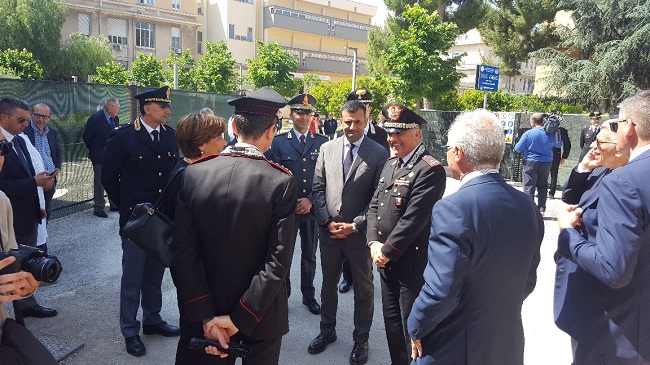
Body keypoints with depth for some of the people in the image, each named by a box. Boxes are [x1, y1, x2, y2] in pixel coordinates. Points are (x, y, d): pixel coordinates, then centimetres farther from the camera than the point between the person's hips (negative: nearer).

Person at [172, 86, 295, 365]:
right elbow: (279, 260, -21)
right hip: (262, 315, -2)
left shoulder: (193, 174, -10)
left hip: (209, 310, 2)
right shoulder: (281, 182, -18)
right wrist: (241, 319, -16)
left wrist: (206, 316, -10)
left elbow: (184, 251, -11)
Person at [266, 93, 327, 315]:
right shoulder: (278, 142, -1)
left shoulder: (322, 143, 3)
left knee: (309, 255, 15)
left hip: (312, 208, 2)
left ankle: (308, 295, 31)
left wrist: (311, 200, -11)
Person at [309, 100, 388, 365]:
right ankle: (327, 331, 37)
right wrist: (327, 222, -6)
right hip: (329, 230, 3)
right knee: (328, 284, 17)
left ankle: (361, 340, 29)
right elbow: (318, 188, 4)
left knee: (363, 288, 12)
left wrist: (354, 225, -13)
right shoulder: (327, 149, 3)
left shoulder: (379, 153, -7)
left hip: (360, 232, -3)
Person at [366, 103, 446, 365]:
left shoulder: (431, 170, -17)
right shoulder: (390, 164, 10)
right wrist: (374, 243, -4)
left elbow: (413, 220, -22)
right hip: (386, 261, 8)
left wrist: (387, 251, -15)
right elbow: (374, 206, 9)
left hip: (412, 263, -8)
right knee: (392, 323, 20)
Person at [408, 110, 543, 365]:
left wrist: (416, 328, -9)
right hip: (508, 344, 6)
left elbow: (440, 291, -26)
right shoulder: (527, 206, -2)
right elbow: (527, 281, 7)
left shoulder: (453, 208, -24)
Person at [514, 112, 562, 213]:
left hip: (531, 163, -4)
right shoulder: (551, 133, 0)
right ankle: (541, 209, 16)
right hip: (546, 163, 4)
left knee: (529, 187, 0)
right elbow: (559, 144, 17)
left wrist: (526, 148, 11)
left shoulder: (528, 133, -12)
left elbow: (517, 149, -9)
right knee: (542, 186, 14)